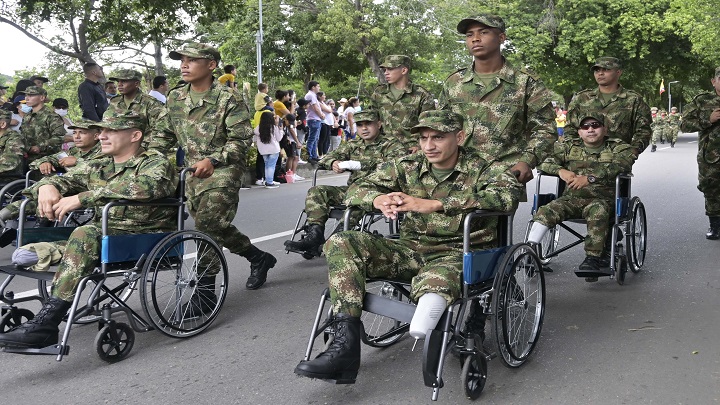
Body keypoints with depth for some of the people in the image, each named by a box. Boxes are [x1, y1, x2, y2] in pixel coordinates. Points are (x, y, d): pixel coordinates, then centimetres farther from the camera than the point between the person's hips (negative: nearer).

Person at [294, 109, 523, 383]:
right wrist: (379, 199, -16)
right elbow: (356, 190, 13)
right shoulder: (407, 167, 11)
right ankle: (346, 343, -25)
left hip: (457, 254, -5)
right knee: (341, 244, -16)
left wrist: (434, 204, -29)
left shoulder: (483, 169, -2)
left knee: (436, 281, -42)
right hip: (412, 249, 5)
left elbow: (510, 193, -25)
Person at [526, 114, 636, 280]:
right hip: (572, 198, 2)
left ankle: (592, 258, -29)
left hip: (602, 198, -2)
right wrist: (560, 170, -17)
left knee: (598, 211, -37)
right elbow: (544, 161, 5)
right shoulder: (569, 147, 16)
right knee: (547, 211, -25)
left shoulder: (618, 147, 7)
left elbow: (619, 165, -15)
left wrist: (590, 178, -27)